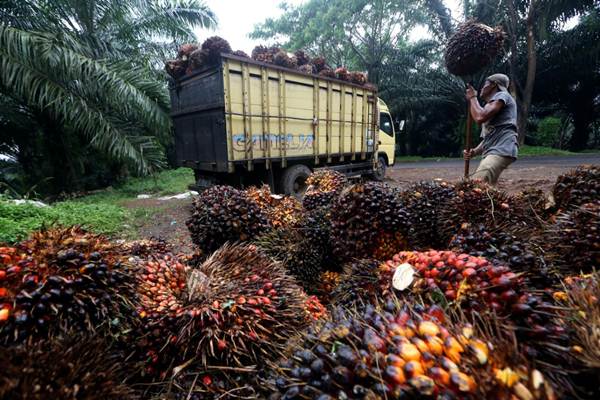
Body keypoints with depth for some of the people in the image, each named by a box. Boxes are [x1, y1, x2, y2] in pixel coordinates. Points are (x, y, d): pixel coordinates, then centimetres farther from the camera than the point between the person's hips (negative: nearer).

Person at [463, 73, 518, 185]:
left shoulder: (502, 95, 5)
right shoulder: (490, 106, 33)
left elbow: (480, 117, -15)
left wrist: (472, 97, 3)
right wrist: (474, 152, 9)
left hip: (501, 151, -10)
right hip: (492, 152, 10)